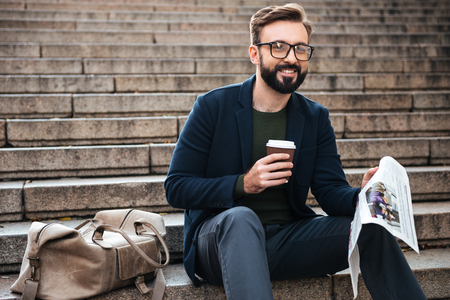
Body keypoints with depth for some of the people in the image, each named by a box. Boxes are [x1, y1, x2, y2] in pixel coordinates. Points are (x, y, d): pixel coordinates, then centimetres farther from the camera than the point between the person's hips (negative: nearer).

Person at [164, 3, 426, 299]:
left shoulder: (316, 117, 9)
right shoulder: (212, 107, -3)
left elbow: (332, 191, 1)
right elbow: (175, 187, -6)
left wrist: (362, 197, -23)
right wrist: (243, 184, -22)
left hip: (288, 238, 4)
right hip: (220, 238, -3)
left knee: (372, 227, -17)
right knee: (241, 218, -38)